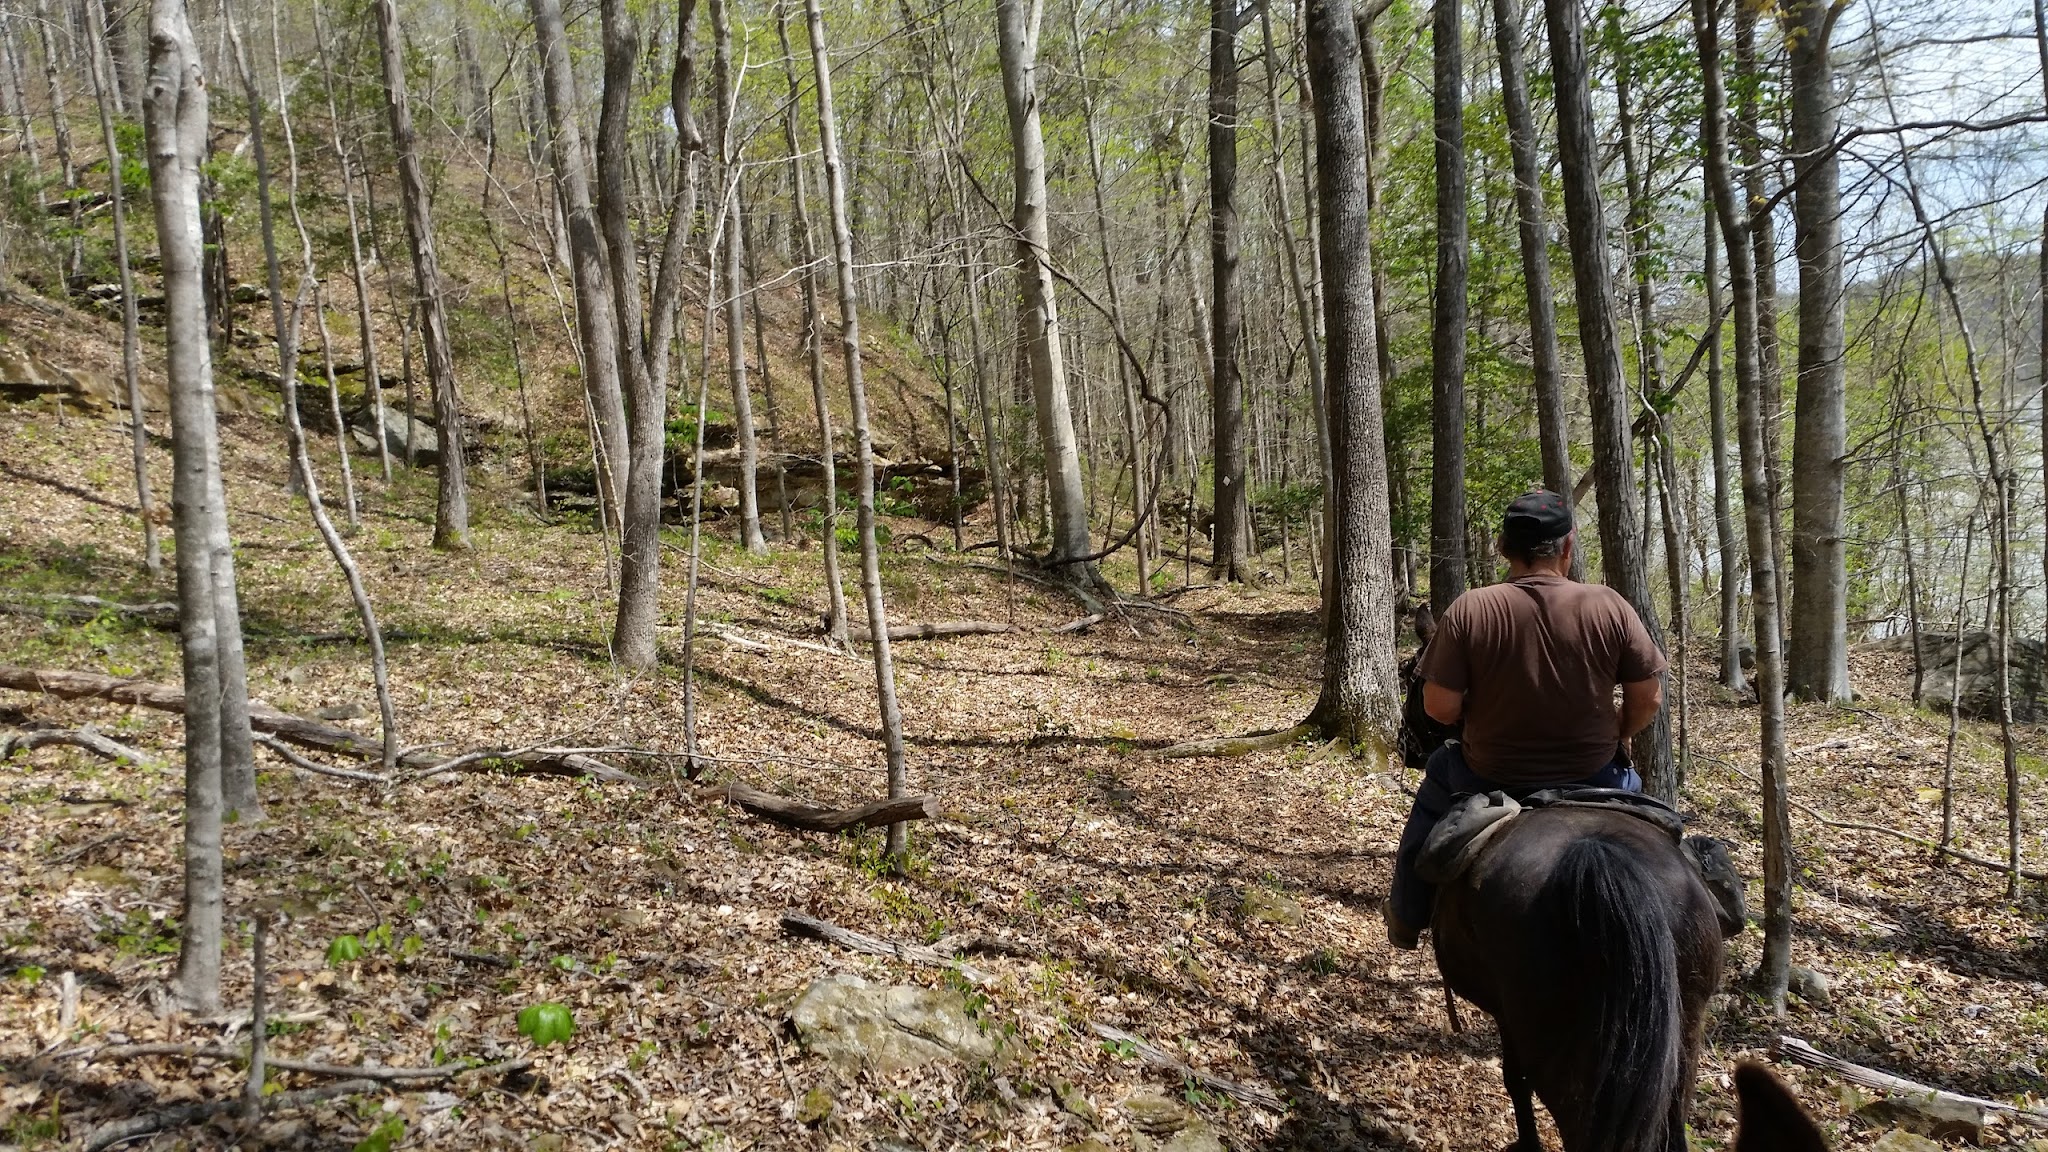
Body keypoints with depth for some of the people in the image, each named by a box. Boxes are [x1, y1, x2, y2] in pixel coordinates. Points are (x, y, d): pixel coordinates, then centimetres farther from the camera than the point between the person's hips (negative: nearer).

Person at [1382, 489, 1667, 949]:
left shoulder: (1469, 609, -16)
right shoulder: (1609, 606, -12)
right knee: (1630, 785, 36)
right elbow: (1648, 701, -6)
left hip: (1490, 781, -1)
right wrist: (1614, 736, 14)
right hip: (1592, 779, 1)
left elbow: (1440, 708, -15)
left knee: (1439, 772, 32)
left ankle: (1407, 917, 40)